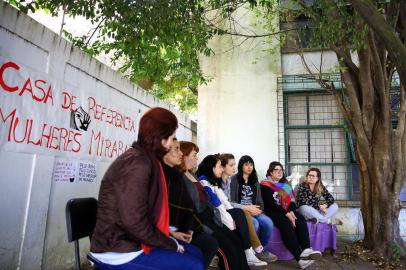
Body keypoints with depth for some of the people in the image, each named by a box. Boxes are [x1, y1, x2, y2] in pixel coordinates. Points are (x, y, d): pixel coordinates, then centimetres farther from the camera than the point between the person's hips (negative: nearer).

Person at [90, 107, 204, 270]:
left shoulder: (142, 159, 10)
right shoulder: (138, 163, -21)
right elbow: (134, 221, -26)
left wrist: (171, 234, 8)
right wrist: (171, 244, -14)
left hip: (126, 242, 9)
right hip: (118, 253, -9)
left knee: (195, 253, 9)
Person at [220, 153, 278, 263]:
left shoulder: (254, 181, 14)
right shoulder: (234, 180, -5)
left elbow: (259, 200, 14)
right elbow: (231, 202, -11)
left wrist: (257, 209, -6)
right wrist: (247, 208, -17)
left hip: (253, 211, 6)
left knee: (268, 223, -19)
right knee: (255, 224, -31)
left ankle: (259, 248, 4)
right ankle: (257, 249, -7)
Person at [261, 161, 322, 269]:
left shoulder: (285, 185, 19)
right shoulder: (265, 185, -1)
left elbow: (292, 201, 10)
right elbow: (270, 203, -12)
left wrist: (291, 211, -11)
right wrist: (286, 214, -20)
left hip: (287, 211, 6)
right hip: (272, 212, -6)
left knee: (300, 219, -24)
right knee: (286, 223, -33)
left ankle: (306, 249, -39)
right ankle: (300, 257, -39)